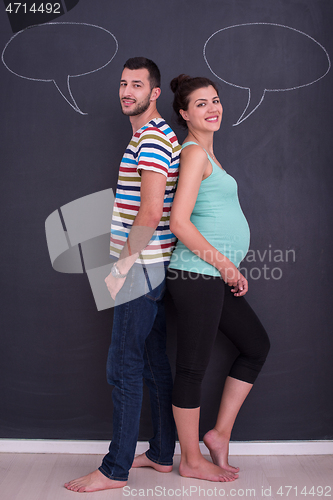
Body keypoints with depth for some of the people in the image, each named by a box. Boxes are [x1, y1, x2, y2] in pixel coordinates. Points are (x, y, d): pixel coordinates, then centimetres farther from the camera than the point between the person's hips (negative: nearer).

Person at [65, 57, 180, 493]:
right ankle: (162, 454, 26)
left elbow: (151, 212, -24)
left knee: (124, 369, -3)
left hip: (140, 269, -10)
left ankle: (115, 469, 9)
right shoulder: (148, 135, 19)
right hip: (149, 267, 10)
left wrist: (122, 266, -17)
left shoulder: (153, 138, -14)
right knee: (154, 363, 14)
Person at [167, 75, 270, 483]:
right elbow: (179, 222, -20)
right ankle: (191, 461, 20)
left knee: (257, 345, 19)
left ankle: (220, 434, 27)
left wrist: (228, 268, 16)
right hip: (197, 275, -10)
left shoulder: (205, 152, 18)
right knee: (193, 367, 3)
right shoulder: (194, 152, -11)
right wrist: (225, 265, -14)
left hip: (216, 276, 10)